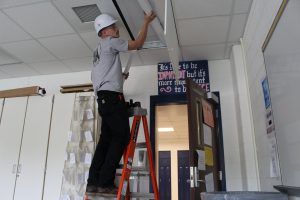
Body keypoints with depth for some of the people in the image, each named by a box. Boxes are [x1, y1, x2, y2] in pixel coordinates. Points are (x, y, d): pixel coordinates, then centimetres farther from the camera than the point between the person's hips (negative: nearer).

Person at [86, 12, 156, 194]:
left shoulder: (100, 50, 28)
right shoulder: (110, 42, 1)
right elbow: (137, 45, -1)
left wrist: (119, 76, 37)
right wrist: (146, 23, 9)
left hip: (104, 98, 10)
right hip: (112, 97, -10)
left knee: (106, 139, 5)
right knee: (122, 137, -10)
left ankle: (93, 182, 4)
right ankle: (105, 182, -12)